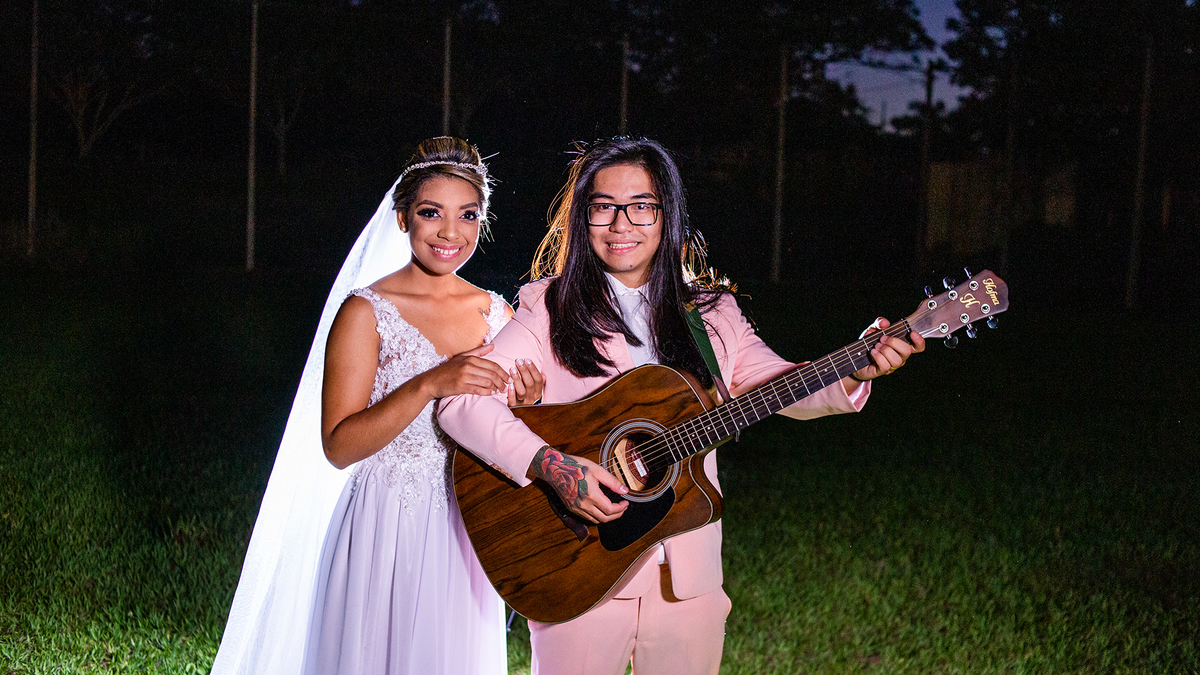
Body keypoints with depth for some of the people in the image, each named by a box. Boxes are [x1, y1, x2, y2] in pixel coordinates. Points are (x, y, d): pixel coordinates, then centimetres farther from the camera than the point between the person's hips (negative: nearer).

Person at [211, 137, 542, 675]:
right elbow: (338, 447, -16)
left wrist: (522, 404, -7)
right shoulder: (367, 312, -9)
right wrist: (429, 384, -26)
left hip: (469, 535, 5)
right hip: (388, 531, -4)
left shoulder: (496, 313, 6)